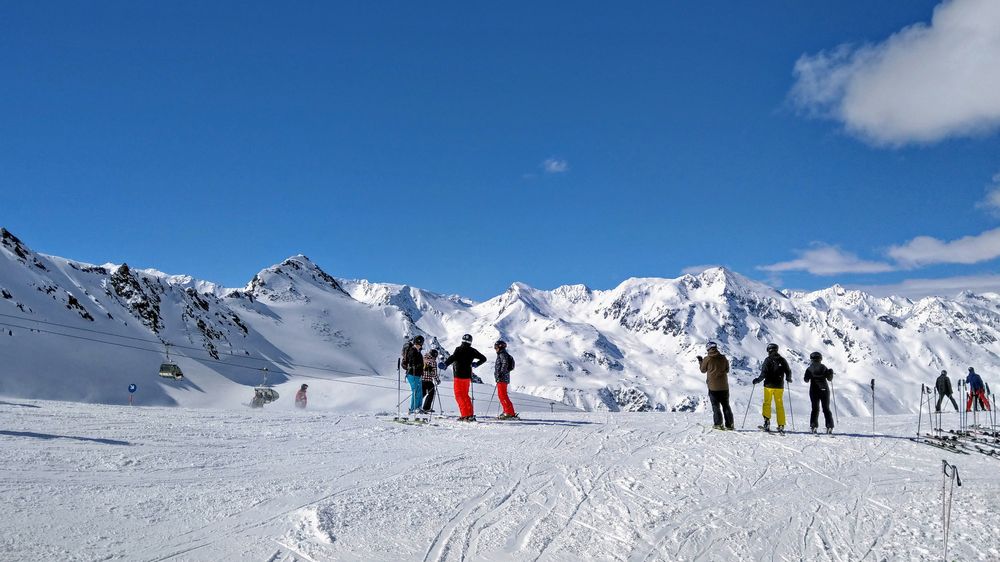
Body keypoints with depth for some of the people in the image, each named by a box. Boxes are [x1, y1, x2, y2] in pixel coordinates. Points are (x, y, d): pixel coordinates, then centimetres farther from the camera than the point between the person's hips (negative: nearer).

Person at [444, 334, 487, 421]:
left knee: (459, 395, -1)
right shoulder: (473, 351, 7)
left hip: (459, 375, -6)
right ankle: (470, 414, 14)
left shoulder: (459, 349, -9)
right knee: (465, 395, 18)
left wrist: (445, 364, -20)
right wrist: (476, 364, 30)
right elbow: (483, 358, 15)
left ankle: (466, 415, -10)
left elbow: (453, 357, -27)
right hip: (468, 375, 6)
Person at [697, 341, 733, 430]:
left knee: (716, 406, 5)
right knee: (726, 406, 11)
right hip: (724, 386, 3)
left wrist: (700, 361, 22)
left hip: (713, 386, -3)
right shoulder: (723, 358, -1)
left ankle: (718, 424, -1)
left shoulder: (707, 359, -8)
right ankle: (730, 424, 10)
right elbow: (727, 370, 10)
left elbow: (703, 370, 6)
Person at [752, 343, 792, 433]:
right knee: (780, 405, 9)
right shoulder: (782, 360, 2)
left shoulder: (767, 360, -8)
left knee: (767, 404, 7)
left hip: (769, 385, -3)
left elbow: (764, 374, -13)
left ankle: (767, 421, -7)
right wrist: (788, 379, 25)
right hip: (779, 386, 3)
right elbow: (788, 371, 6)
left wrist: (757, 380, -1)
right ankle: (781, 425, 9)